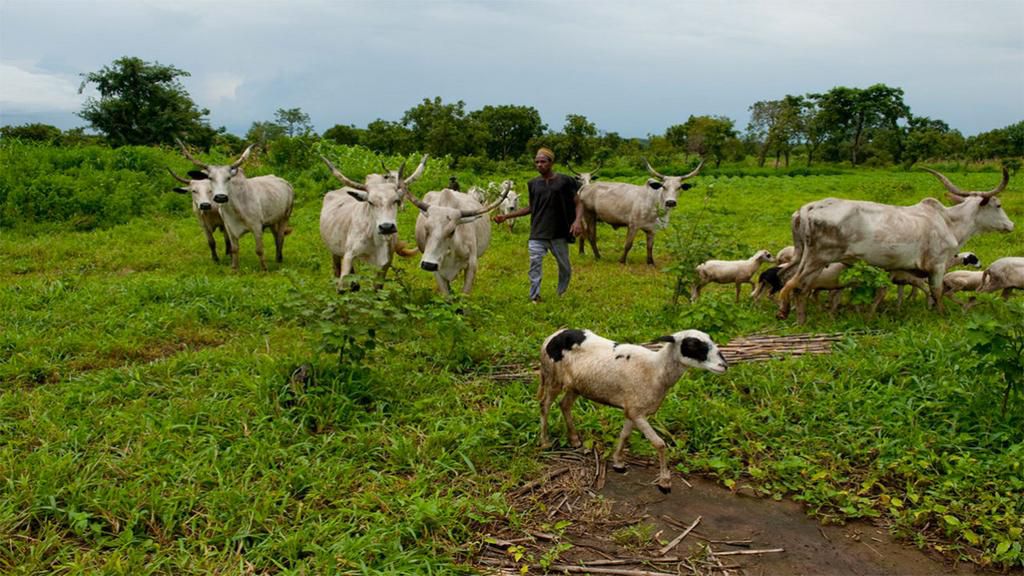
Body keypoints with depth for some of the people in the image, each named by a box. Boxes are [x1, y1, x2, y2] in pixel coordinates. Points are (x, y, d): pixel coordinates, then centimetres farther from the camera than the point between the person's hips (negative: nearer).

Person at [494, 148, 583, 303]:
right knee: (535, 266, -7)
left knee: (565, 267, 14)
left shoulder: (564, 181, -4)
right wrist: (506, 216, 11)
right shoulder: (533, 184, 7)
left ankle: (562, 295, 39)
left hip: (559, 234, -1)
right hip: (537, 235, 2)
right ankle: (534, 299, 2)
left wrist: (578, 220, -21)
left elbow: (578, 203, -1)